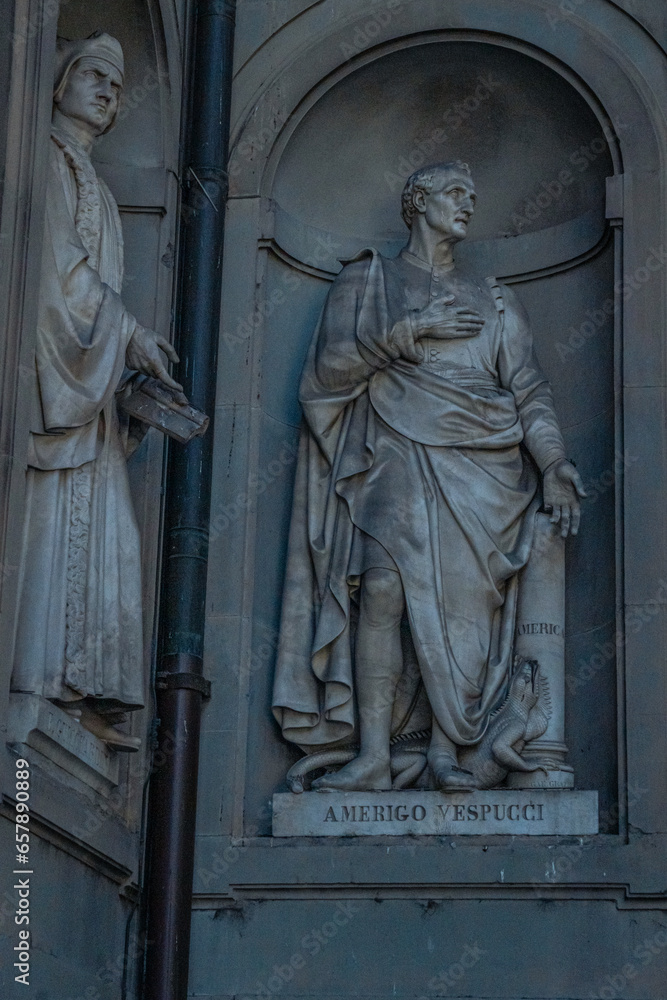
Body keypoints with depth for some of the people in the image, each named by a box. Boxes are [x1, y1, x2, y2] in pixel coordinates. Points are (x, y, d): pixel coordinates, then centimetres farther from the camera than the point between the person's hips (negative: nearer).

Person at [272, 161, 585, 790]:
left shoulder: (493, 302, 23)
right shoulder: (368, 281, 17)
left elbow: (530, 391, 12)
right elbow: (331, 365, 3)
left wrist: (553, 463, -3)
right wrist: (409, 331, -5)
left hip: (479, 466, 2)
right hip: (399, 455, -2)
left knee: (462, 599, -12)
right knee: (382, 585, -20)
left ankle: (445, 751, -8)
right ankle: (373, 758, -21)